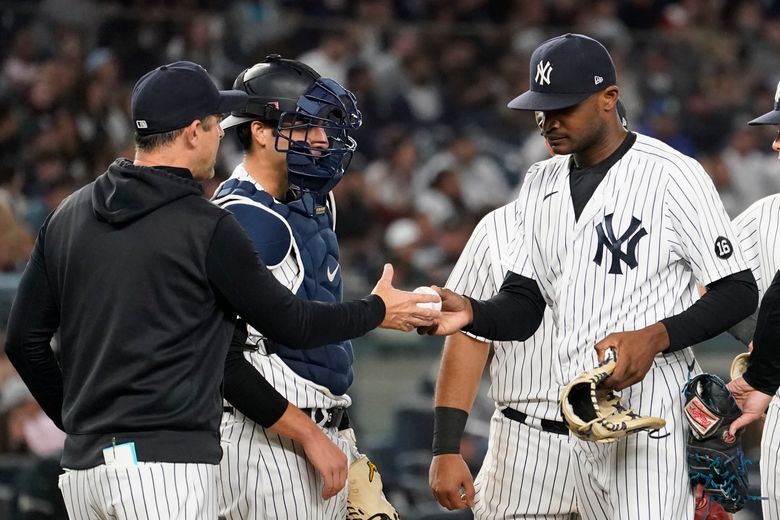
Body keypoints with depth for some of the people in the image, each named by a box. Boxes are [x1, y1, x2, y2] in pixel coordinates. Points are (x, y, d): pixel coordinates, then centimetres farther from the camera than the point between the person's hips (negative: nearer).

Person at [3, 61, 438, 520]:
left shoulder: (68, 216, 11)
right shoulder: (206, 226, -8)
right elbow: (290, 323, 0)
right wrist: (378, 310, 16)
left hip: (83, 465, 7)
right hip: (167, 461, -7)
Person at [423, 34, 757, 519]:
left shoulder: (674, 174, -8)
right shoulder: (541, 185, 13)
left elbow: (739, 293, -7)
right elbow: (522, 310, 12)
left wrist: (656, 337, -20)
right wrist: (470, 312, -10)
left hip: (655, 410, -7)